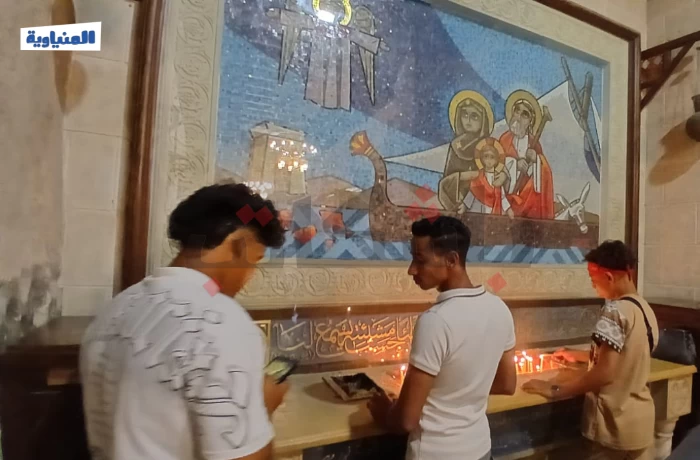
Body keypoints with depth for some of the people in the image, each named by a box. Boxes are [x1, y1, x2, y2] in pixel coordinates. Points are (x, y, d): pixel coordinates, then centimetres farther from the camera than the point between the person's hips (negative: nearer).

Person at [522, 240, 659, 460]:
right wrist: (578, 356, 25)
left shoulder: (615, 310, -22)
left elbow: (604, 374, -26)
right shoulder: (645, 309, 5)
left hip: (614, 427, -8)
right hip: (642, 422, 8)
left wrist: (554, 390, -18)